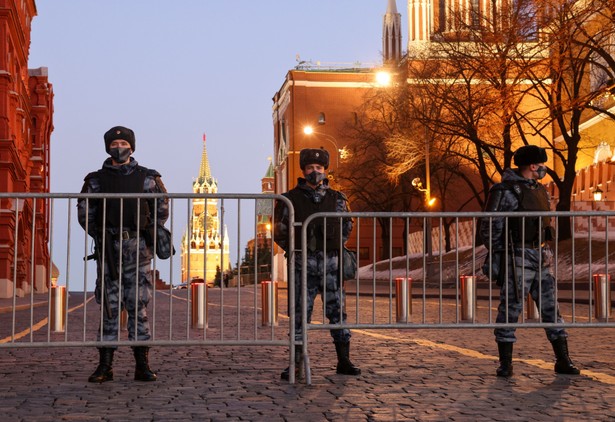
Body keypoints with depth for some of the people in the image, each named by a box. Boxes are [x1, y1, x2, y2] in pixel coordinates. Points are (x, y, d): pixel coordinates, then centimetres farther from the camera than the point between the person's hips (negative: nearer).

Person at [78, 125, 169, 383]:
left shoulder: (147, 177, 6)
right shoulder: (96, 179, 8)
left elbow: (162, 209, 13)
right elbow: (84, 212, 14)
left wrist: (147, 235, 6)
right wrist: (100, 235, 6)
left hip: (138, 247, -1)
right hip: (108, 248, 1)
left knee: (139, 305, 0)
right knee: (109, 305, 1)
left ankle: (142, 366, 3)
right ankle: (105, 366, 5)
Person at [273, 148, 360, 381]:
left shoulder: (337, 198, 7)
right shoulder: (291, 199, 1)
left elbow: (347, 227, 20)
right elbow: (279, 231, 7)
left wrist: (333, 247, 12)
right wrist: (296, 251, 4)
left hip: (331, 263, 2)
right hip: (303, 264, -2)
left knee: (337, 310, 4)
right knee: (300, 312, 0)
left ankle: (344, 361, 10)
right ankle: (296, 363, 5)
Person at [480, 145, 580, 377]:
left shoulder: (540, 190, 14)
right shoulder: (505, 191, -10)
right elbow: (489, 227, -11)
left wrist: (545, 253, 18)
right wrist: (498, 257, -13)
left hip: (540, 259, 7)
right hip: (516, 258, -7)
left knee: (551, 307, 7)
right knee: (510, 308, -3)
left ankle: (563, 361, 12)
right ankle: (505, 364, 5)